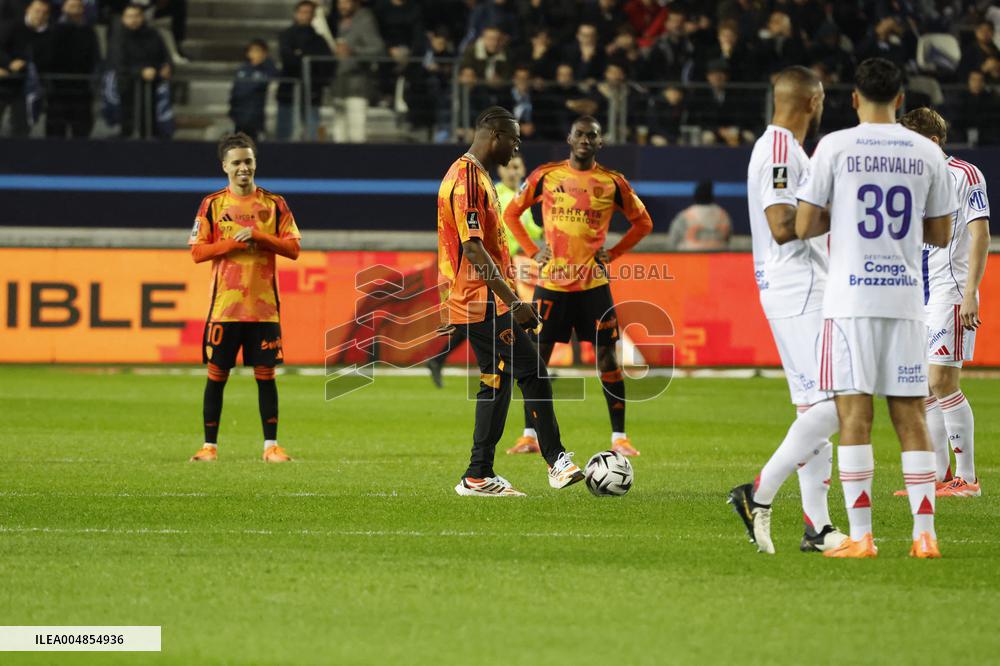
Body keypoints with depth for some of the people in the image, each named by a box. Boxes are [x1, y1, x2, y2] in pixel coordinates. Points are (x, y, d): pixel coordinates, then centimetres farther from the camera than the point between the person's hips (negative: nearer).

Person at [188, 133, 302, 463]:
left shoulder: (274, 204, 7)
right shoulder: (212, 205, 5)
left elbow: (293, 248, 1)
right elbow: (197, 251, 0)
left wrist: (258, 237, -12)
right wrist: (234, 242, -12)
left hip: (264, 305, 0)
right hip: (224, 305, 0)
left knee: (266, 374, 1)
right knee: (216, 374, 1)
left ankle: (271, 446, 6)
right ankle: (210, 445, 8)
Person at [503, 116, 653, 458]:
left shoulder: (612, 182, 2)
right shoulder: (545, 176, 2)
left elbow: (643, 222, 13)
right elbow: (511, 213, 13)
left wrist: (613, 253, 3)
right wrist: (532, 251, 3)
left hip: (593, 283, 0)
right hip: (551, 282, 0)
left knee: (607, 358, -2)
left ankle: (619, 437, 4)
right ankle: (530, 436, 8)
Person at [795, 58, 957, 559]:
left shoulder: (835, 147, -4)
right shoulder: (927, 152, 5)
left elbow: (803, 226, -3)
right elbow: (940, 235, 11)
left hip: (850, 296, -3)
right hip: (906, 297, 3)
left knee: (854, 415, -2)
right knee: (910, 416, 6)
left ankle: (860, 536, -5)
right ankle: (924, 533, 2)